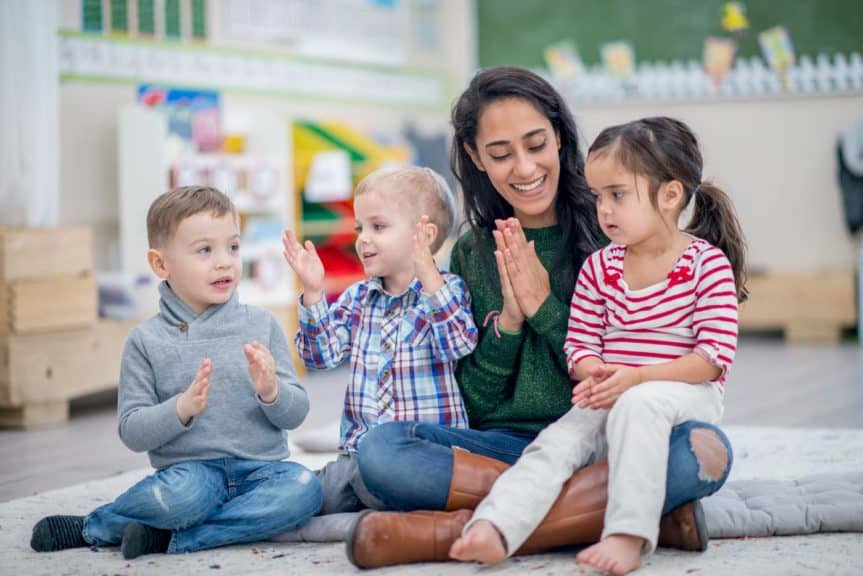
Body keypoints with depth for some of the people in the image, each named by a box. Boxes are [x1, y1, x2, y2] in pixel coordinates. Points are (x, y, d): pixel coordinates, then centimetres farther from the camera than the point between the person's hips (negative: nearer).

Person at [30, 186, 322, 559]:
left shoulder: (261, 326, 8)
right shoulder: (147, 341, 2)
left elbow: (296, 414, 7)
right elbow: (132, 433, -1)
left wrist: (271, 391, -15)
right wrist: (182, 408, -19)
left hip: (260, 468, 3)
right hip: (190, 468, -3)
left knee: (304, 488, -29)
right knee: (185, 493, -37)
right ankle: (90, 524, -5)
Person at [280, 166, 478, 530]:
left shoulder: (446, 289, 0)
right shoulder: (357, 298, 15)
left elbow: (458, 344, -18)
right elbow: (321, 354, 8)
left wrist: (429, 277, -26)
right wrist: (313, 293, -2)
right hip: (360, 447, 5)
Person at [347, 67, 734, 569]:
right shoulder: (470, 255, 9)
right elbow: (474, 405, 8)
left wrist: (545, 308, -8)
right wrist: (508, 320, -7)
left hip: (605, 447, -1)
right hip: (507, 446, 2)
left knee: (705, 449, -33)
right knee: (380, 450, -26)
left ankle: (457, 531, -31)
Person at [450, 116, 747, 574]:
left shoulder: (708, 263, -5)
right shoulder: (597, 268, 9)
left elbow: (715, 355, -12)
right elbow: (580, 346, 8)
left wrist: (636, 377, -23)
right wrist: (596, 375, -17)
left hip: (686, 394, -4)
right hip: (611, 400, 4)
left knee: (639, 404, -37)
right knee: (556, 441, -23)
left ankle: (629, 535, -42)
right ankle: (493, 529, -42)